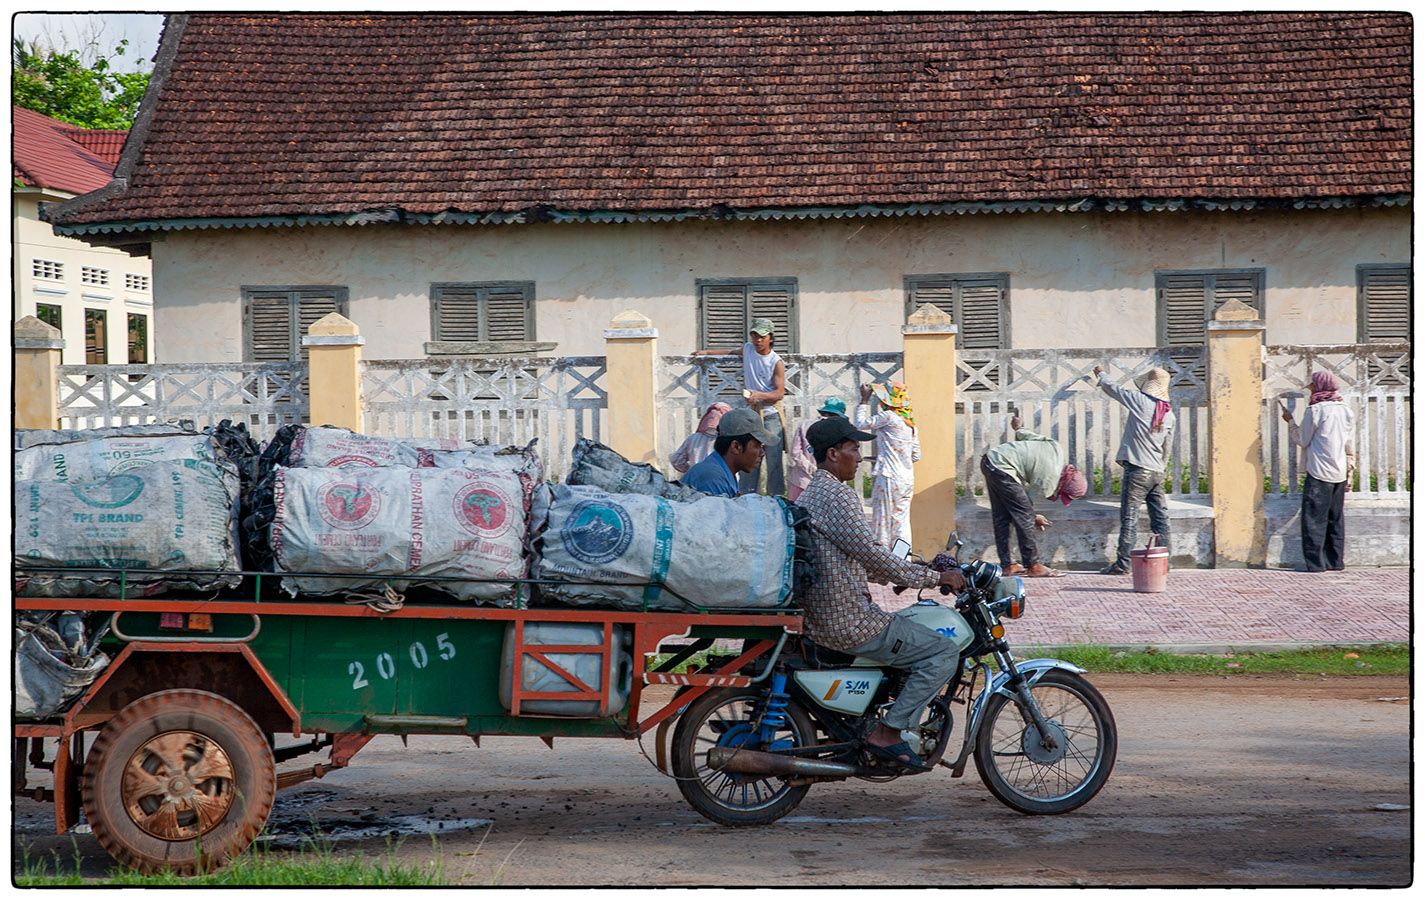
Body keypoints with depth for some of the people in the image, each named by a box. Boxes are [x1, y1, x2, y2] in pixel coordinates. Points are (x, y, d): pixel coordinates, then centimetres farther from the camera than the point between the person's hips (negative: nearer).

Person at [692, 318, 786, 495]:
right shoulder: (748, 349, 7)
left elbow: (780, 393, -14)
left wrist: (758, 395, -29)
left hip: (770, 416, -5)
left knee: (774, 460, -5)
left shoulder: (776, 363, -8)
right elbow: (733, 353, 31)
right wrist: (708, 352, 30)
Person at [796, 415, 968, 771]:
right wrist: (936, 577, -13)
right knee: (942, 652, -7)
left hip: (818, 620, 11)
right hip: (850, 623, -11)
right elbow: (871, 554, -21)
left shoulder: (808, 495, 16)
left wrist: (901, 574, 21)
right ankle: (888, 732, -10)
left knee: (916, 634, 29)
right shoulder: (837, 495, -17)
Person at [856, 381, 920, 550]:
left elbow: (861, 424, -4)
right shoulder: (910, 423, 12)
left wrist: (864, 400, 6)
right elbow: (916, 455, 16)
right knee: (901, 522, 8)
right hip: (907, 479, 8)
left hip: (888, 478, -8)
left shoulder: (888, 417, -13)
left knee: (882, 523, 0)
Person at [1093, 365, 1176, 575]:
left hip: (1137, 471, -6)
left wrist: (1101, 374, 25)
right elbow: (1166, 448, 17)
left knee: (1129, 517, -5)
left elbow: (1111, 388, 4)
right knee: (1160, 518, 8)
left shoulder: (1140, 401, -7)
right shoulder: (1169, 414, 9)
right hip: (1158, 472, 6)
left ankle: (1122, 563, -6)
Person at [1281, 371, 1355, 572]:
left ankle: (1314, 562, -6)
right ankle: (1335, 561, 13)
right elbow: (1351, 447, 13)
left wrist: (1290, 421, 11)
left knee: (1314, 517, -3)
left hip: (1319, 473, -7)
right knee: (1335, 518, 11)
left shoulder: (1315, 410, -10)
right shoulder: (1346, 410, 9)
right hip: (1340, 473, 7)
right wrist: (1349, 472, 19)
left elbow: (1303, 440, -2)